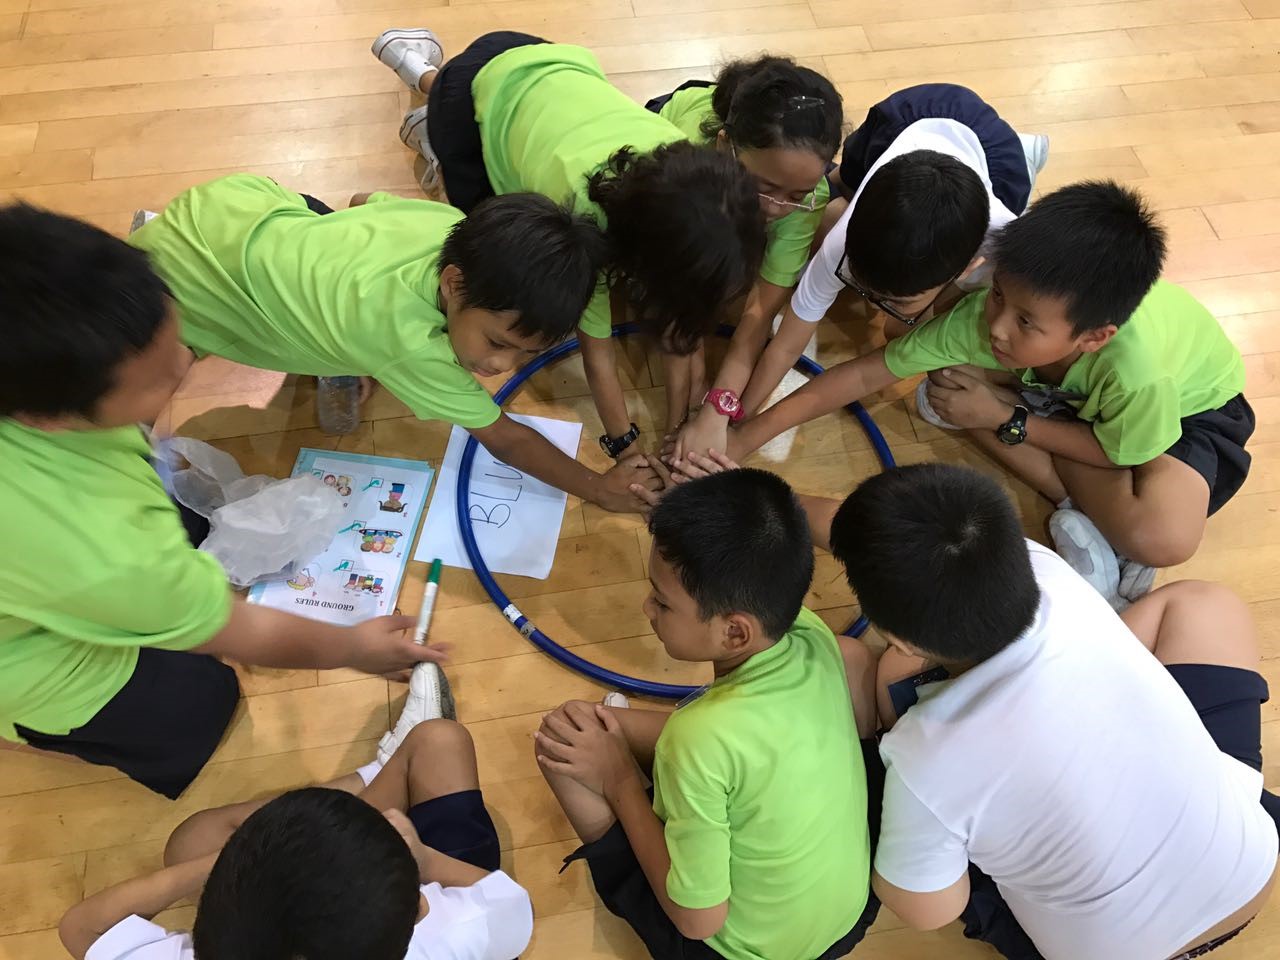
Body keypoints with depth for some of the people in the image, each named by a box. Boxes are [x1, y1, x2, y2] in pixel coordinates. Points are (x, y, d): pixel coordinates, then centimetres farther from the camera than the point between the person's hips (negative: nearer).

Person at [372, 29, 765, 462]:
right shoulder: (585, 211, -43)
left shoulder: (690, 178, -30)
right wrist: (626, 448, -24)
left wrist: (678, 429, -21)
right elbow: (596, 343, -31)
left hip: (546, 68, 4)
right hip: (481, 90, -3)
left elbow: (677, 313, -22)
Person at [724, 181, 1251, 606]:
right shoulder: (986, 316, -33)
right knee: (946, 389, -19)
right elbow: (867, 372, -26)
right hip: (1076, 394, 6)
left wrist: (1006, 419, -26)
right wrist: (745, 438, -29)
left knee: (1162, 537, -36)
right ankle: (1097, 512, -11)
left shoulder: (1136, 367, -43)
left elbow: (1122, 452, -21)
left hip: (1192, 404, -5)